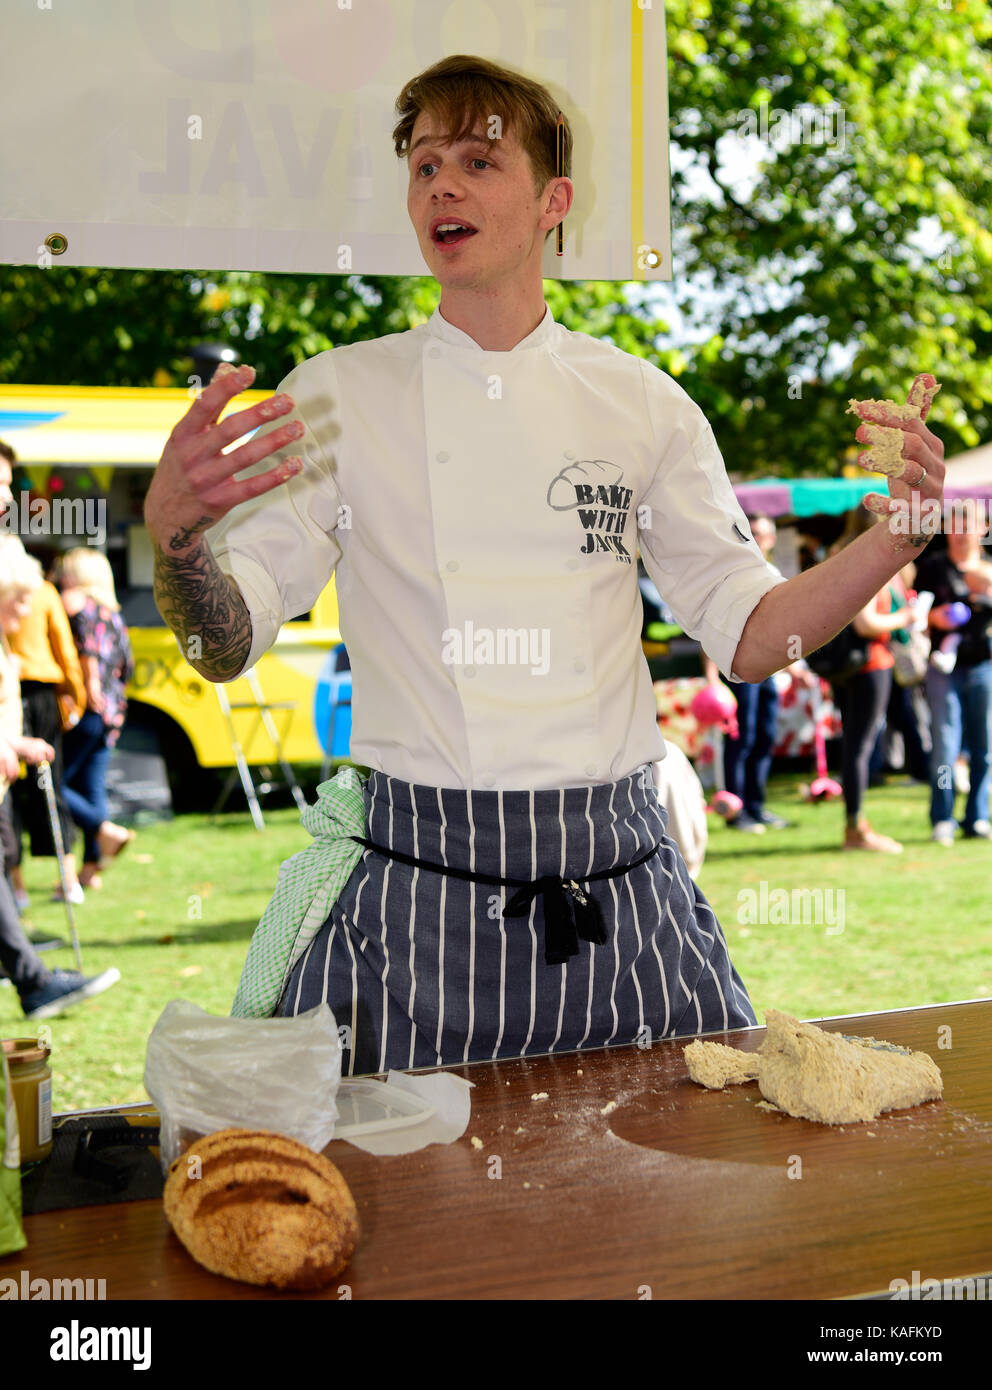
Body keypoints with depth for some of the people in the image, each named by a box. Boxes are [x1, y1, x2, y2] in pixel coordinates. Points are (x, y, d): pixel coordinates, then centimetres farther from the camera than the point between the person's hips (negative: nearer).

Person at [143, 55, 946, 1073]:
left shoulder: (643, 403, 6)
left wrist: (896, 531, -7)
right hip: (418, 885, -1)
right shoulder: (336, 397, 1)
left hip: (619, 880, 2)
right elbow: (225, 644, -4)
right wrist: (172, 527, -24)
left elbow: (748, 635, 7)